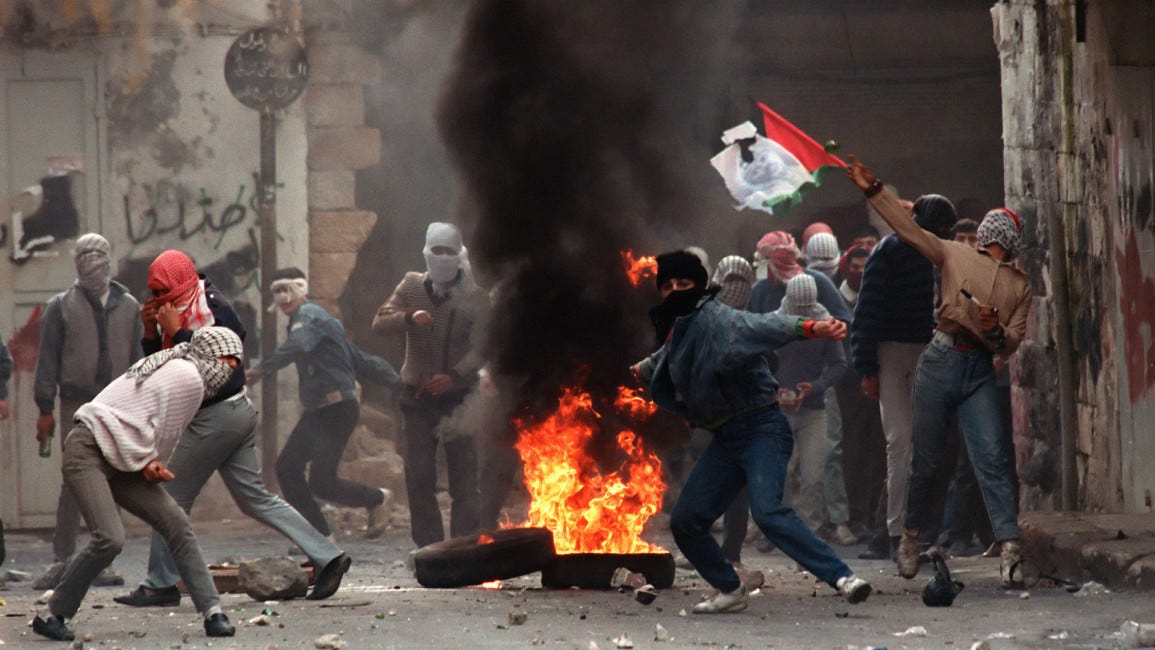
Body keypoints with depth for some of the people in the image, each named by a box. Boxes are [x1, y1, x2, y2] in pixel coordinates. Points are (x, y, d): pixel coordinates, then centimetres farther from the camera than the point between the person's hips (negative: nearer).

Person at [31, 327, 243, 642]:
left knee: (176, 523, -2)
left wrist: (148, 464, 4)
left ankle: (212, 612, -5)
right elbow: (161, 432, -7)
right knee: (110, 539, -24)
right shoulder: (189, 378, -12)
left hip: (118, 460, 10)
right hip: (88, 452, -10)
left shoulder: (172, 365, 18)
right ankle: (52, 616, -10)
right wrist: (148, 463, 10)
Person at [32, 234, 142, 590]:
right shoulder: (61, 307, 6)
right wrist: (45, 409, -1)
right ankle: (62, 560, -4)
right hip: (77, 405, -2)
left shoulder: (128, 307, 13)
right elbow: (47, 359, 4)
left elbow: (138, 359, 15)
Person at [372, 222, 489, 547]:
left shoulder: (475, 298, -3)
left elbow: (480, 347, -11)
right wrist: (409, 318, -24)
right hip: (418, 398, 3)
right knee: (419, 478, 2)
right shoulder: (412, 286, 6)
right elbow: (380, 322, -3)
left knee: (463, 479, -4)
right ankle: (428, 547, 8)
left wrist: (455, 375, -28)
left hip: (458, 397, -3)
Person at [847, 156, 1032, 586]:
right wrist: (874, 192, 0)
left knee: (993, 459, -12)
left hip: (981, 371, 1)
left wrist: (996, 331, -11)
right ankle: (911, 537, 19)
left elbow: (1013, 343, 11)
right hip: (942, 360, -1)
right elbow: (907, 229, 7)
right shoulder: (955, 256, 12)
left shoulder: (1021, 286, 17)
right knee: (926, 458, 2)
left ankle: (1009, 546, -19)